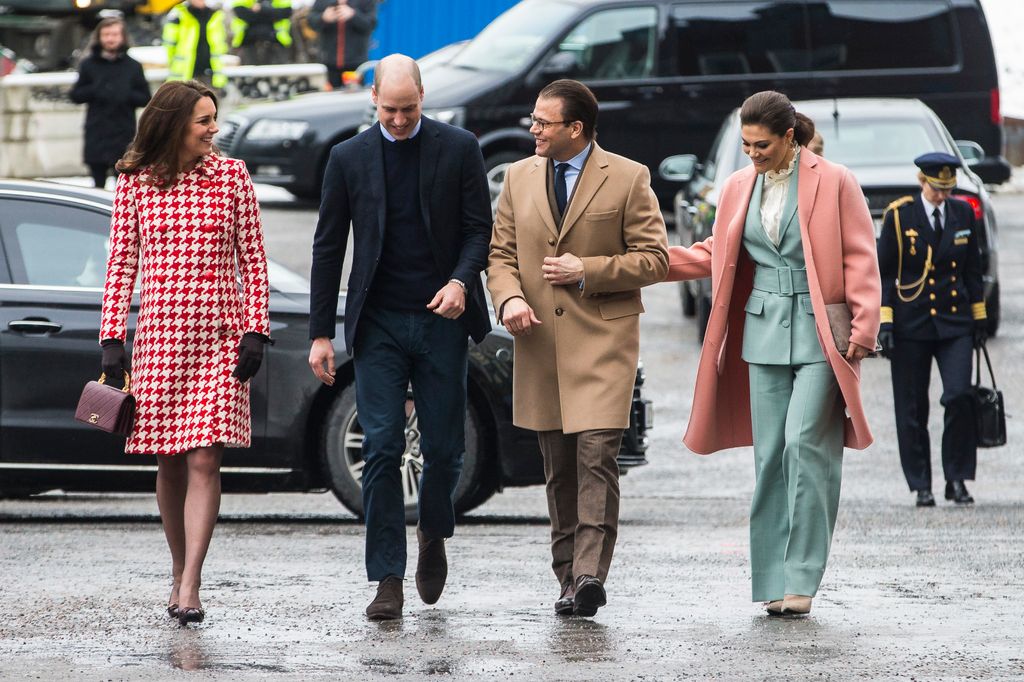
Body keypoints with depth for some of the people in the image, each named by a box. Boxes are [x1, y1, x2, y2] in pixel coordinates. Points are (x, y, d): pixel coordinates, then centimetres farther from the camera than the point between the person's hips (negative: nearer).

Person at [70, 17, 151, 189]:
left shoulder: (132, 66, 4)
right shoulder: (89, 65, 5)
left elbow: (145, 98, 5)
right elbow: (76, 95, 6)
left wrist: (126, 95, -14)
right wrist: (95, 91, -12)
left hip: (124, 136, -1)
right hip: (96, 135, 1)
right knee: (98, 183, 5)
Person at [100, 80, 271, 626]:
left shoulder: (231, 176, 4)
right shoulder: (134, 183, 3)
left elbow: (252, 259, 5)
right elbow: (121, 264, 6)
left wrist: (255, 331, -3)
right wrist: (112, 339, -1)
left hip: (220, 335, -1)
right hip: (158, 333, 1)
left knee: (204, 462, -10)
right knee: (169, 465, 7)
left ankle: (189, 588, -14)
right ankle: (179, 571, 25)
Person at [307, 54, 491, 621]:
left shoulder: (458, 149, 1)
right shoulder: (349, 158, 4)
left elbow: (479, 227, 4)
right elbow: (328, 248, 6)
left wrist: (460, 281, -17)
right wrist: (320, 334, 2)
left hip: (441, 319, 0)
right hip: (379, 324, 0)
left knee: (443, 446, 2)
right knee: (381, 449, -6)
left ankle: (433, 535, 32)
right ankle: (387, 579, -4)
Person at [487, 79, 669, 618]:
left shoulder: (627, 179, -1)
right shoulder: (519, 178, 13)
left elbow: (654, 259, -2)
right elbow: (501, 253, 14)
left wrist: (587, 271, -12)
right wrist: (509, 298, -7)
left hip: (602, 340, -4)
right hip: (540, 343, 5)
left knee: (596, 455, -16)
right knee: (558, 465, 8)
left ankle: (590, 572, -20)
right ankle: (568, 578, 14)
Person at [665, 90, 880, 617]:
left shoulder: (833, 182, -3)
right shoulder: (739, 187, 11)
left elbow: (860, 259, -2)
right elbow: (714, 256, 19)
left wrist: (863, 329, -8)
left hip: (819, 334, -5)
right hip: (764, 331, 5)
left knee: (806, 445, -14)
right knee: (770, 453, 3)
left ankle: (801, 579, -12)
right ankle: (773, 582, 7)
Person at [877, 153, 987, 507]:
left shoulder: (963, 213, 6)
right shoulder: (899, 216, -3)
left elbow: (973, 269, 14)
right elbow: (883, 272, -1)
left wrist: (979, 318, 14)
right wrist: (884, 322, -8)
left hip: (954, 321, 2)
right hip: (911, 324, -2)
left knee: (959, 396, -12)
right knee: (912, 408, 2)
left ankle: (957, 479, 0)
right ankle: (921, 485, 12)